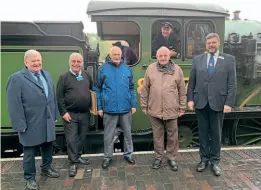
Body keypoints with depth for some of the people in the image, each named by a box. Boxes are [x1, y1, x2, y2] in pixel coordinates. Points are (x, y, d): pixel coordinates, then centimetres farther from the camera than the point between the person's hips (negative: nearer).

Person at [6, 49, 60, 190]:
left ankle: (46, 168, 42)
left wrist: (54, 115, 11)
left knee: (48, 147, 20)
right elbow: (14, 104, -15)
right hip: (31, 125, -6)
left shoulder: (47, 75, 9)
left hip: (48, 122, 6)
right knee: (30, 152, 10)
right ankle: (30, 178, 28)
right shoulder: (16, 78, -12)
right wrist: (20, 125, -17)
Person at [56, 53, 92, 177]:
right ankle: (73, 163, 12)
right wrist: (63, 112, -12)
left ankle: (78, 156, 33)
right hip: (70, 114, -4)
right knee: (71, 139, 0)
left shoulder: (86, 75, 7)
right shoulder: (64, 77, -5)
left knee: (82, 137, 15)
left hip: (85, 113, 4)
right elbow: (59, 96, -7)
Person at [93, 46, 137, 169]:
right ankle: (107, 157, 27)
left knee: (128, 133, 15)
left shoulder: (127, 69, 5)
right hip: (109, 108, -2)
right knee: (108, 135, 10)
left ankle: (128, 154, 33)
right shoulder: (103, 69, -2)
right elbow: (97, 89, 0)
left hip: (126, 108, 3)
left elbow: (131, 88, 9)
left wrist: (133, 105, 5)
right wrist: (99, 107, -2)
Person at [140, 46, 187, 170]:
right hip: (154, 110, 1)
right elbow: (145, 89, 5)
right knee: (157, 135, 13)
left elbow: (182, 91, 4)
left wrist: (182, 108, 3)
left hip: (172, 110, 0)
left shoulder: (177, 70, 0)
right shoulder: (150, 69, 2)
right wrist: (144, 106, 5)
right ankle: (158, 157, 30)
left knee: (172, 136, 11)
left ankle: (171, 158, 30)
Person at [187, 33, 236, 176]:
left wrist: (229, 103, -10)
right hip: (200, 103, 2)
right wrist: (190, 99, -2)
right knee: (203, 132, 11)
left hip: (218, 103, -1)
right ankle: (204, 159, 26)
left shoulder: (229, 59, 2)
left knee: (216, 133, 9)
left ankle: (215, 161, 24)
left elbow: (232, 84, -2)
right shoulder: (197, 59, 6)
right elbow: (191, 82, 6)